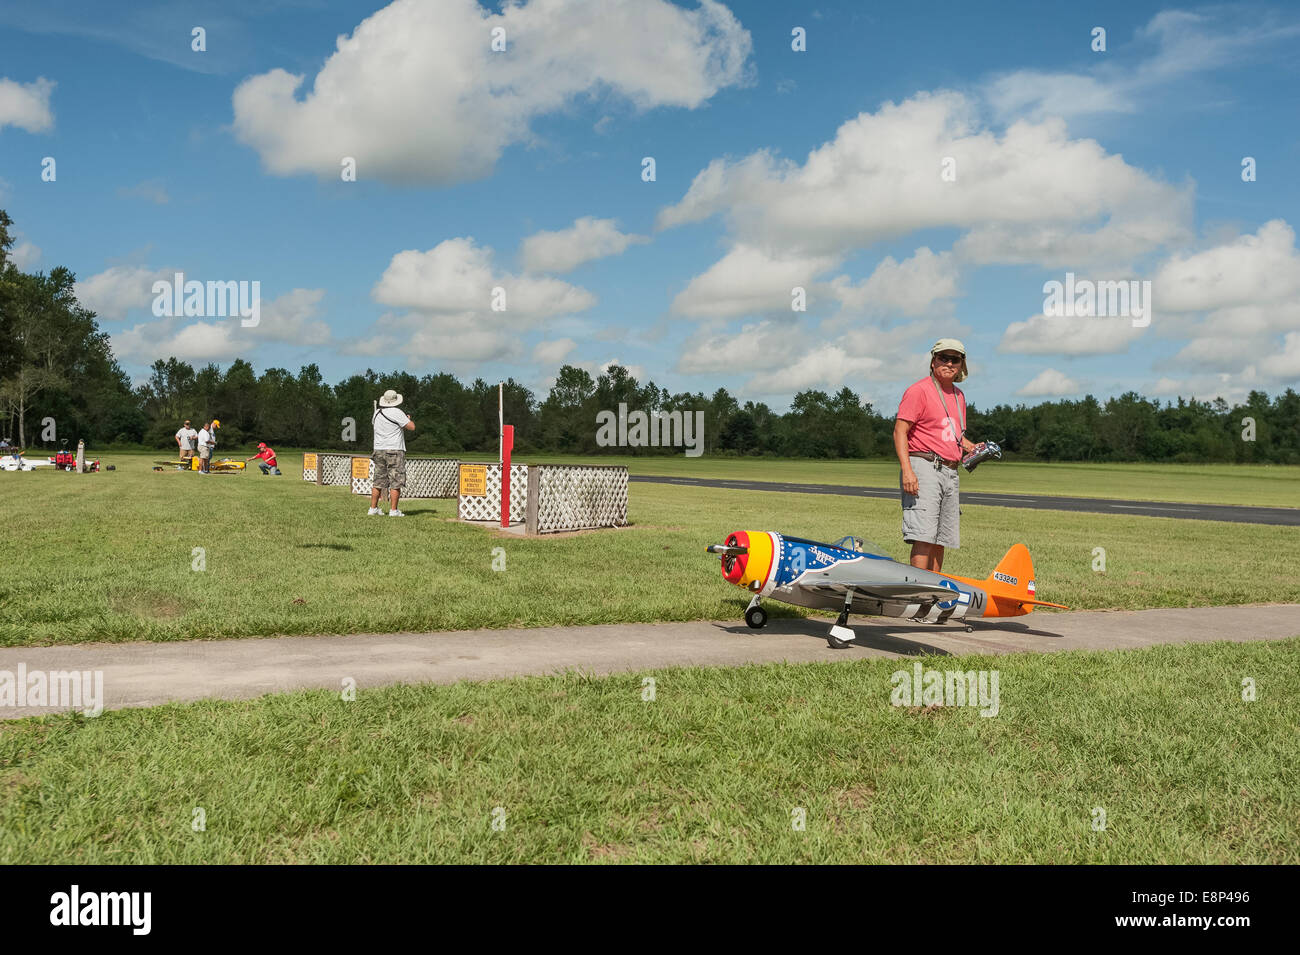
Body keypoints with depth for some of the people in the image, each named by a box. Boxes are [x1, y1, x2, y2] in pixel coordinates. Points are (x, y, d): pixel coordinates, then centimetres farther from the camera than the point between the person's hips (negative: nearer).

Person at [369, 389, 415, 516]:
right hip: (395, 451, -6)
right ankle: (393, 510, -6)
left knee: (378, 482, 12)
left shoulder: (377, 413, 9)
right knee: (395, 482, -4)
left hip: (379, 450, 6)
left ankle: (373, 508, 15)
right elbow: (412, 427, -12)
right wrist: (408, 419, 10)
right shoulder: (397, 413, -12)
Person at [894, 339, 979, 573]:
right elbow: (900, 431, -12)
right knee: (924, 537, -16)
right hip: (924, 466, -8)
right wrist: (906, 470, -23)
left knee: (942, 540, 8)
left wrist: (974, 448, 12)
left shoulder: (958, 396, 20)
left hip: (950, 472, 8)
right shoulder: (919, 390, -5)